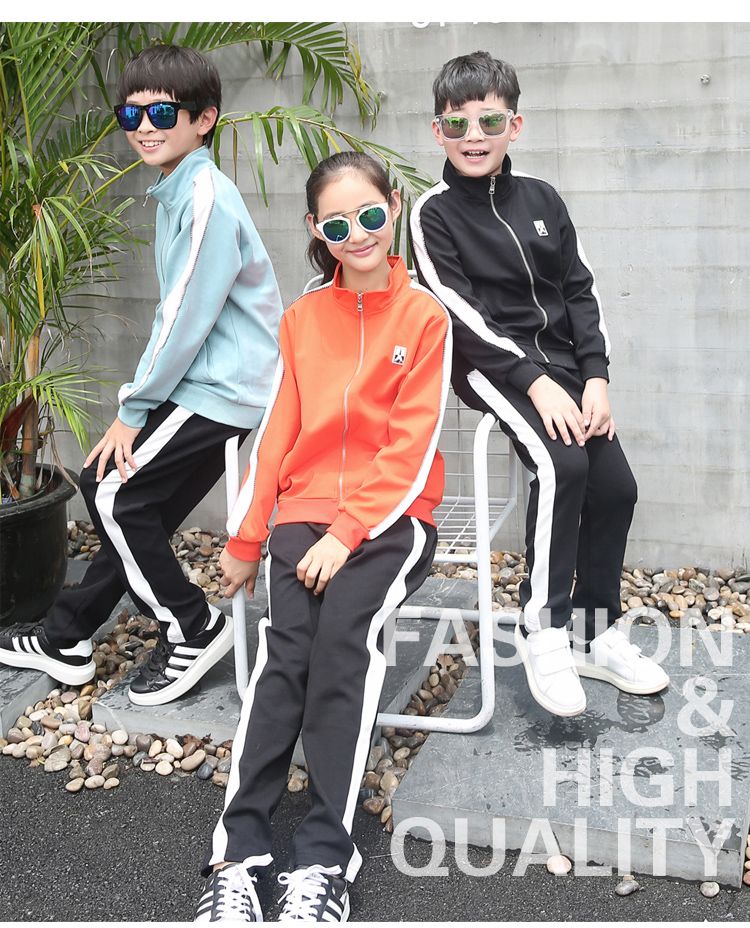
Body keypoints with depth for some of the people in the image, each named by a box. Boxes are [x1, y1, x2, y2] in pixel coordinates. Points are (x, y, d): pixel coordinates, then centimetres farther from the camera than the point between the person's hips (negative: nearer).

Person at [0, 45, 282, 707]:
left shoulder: (206, 198, -17)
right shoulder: (175, 192, 13)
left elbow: (186, 317, -19)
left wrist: (133, 410, -11)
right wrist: (139, 403, 7)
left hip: (221, 390, -9)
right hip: (208, 383, 9)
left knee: (115, 494, -7)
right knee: (130, 497, 12)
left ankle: (194, 629, 6)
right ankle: (65, 638, 25)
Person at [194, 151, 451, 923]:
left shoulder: (425, 316, 1)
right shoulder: (301, 318, 13)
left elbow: (411, 451, -6)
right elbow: (276, 432, 11)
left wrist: (349, 535, -16)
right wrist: (244, 539, 6)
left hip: (392, 516, -3)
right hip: (305, 511, 3)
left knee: (345, 631, -29)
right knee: (283, 646, -22)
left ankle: (323, 860, -27)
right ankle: (237, 855, -25)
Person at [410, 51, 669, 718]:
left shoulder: (541, 199, 10)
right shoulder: (434, 214, -3)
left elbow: (581, 290, 10)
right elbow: (463, 314, -11)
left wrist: (596, 375, -4)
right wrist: (535, 382, -19)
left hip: (562, 363, 5)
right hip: (491, 365, -5)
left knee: (616, 485, -6)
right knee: (563, 464, -28)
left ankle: (596, 633, 12)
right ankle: (542, 628, -16)